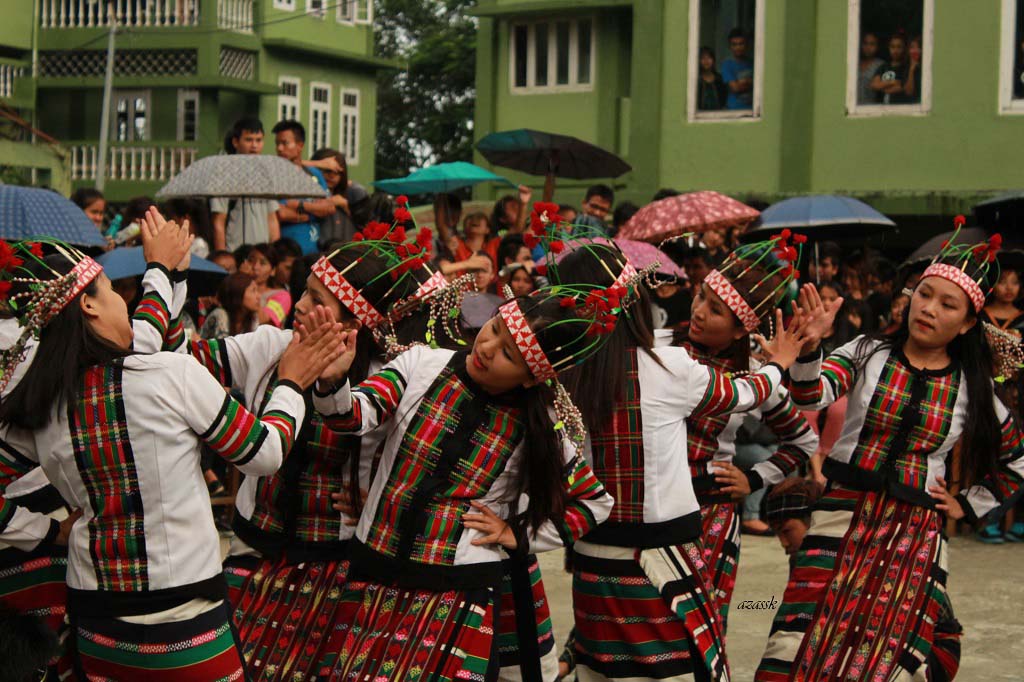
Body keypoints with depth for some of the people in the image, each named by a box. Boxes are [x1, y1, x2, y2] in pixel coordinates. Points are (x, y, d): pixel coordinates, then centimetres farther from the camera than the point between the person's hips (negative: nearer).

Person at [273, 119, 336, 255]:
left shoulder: (314, 174, 17)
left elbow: (330, 207, 5)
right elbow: (281, 214, -12)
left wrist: (300, 205, -8)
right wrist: (316, 211, 0)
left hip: (313, 250, 4)